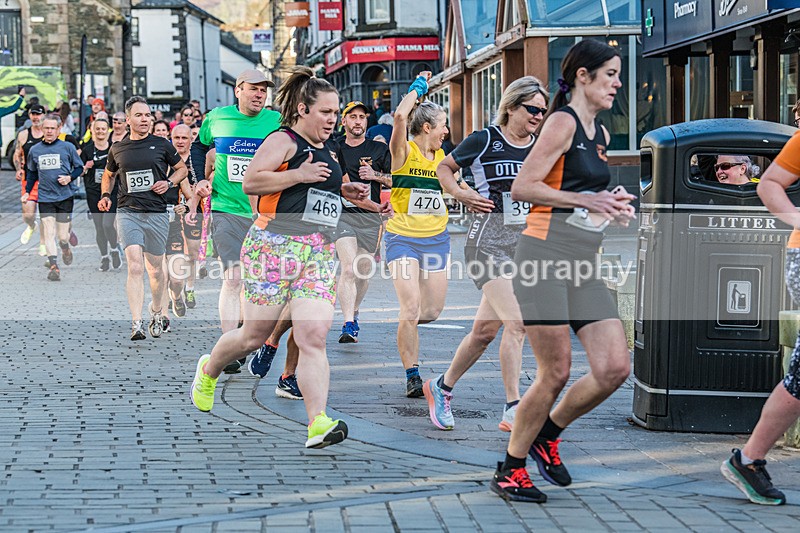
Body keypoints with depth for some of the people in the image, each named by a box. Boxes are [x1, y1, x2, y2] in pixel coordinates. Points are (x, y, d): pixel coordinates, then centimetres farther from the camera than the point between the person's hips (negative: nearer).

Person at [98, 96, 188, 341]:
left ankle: (156, 314, 35)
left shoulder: (161, 144, 4)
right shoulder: (117, 149, 8)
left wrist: (169, 183, -3)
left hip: (157, 213, 1)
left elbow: (182, 168, 16)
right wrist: (105, 195, 9)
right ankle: (136, 324, -21)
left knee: (155, 269, 11)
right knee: (135, 267, -16)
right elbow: (109, 174, 26)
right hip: (128, 213, -1)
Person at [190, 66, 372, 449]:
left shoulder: (328, 151, 21)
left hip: (319, 252, 6)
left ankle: (318, 424, -18)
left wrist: (344, 191, 20)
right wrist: (299, 176, -19)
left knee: (314, 337, -10)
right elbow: (251, 182, -14)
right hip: (275, 245, -6)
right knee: (256, 334, 2)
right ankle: (208, 370, 33)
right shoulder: (283, 141, -3)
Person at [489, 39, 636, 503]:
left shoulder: (600, 133, 19)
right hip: (546, 256, -8)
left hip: (583, 264, 8)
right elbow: (523, 188, -14)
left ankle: (548, 434, 20)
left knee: (616, 368, -2)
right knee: (556, 373, -7)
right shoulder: (563, 122, -7)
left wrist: (612, 206, 12)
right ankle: (510, 470, 10)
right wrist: (585, 200, -14)